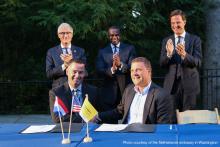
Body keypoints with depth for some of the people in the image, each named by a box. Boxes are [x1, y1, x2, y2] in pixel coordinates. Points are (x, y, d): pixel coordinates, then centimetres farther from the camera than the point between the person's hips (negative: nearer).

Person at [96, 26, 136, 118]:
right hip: (109, 92, 1)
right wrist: (112, 69, -22)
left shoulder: (130, 49, 7)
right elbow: (99, 71, -2)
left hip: (126, 90, -1)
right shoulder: (102, 52, 10)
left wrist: (121, 64, -23)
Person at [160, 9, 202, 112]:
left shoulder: (195, 39, 1)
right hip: (171, 84, 2)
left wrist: (184, 55, -29)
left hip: (189, 84, -1)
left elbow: (198, 62, -9)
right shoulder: (166, 41, 8)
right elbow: (162, 64, 1)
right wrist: (169, 54, -20)